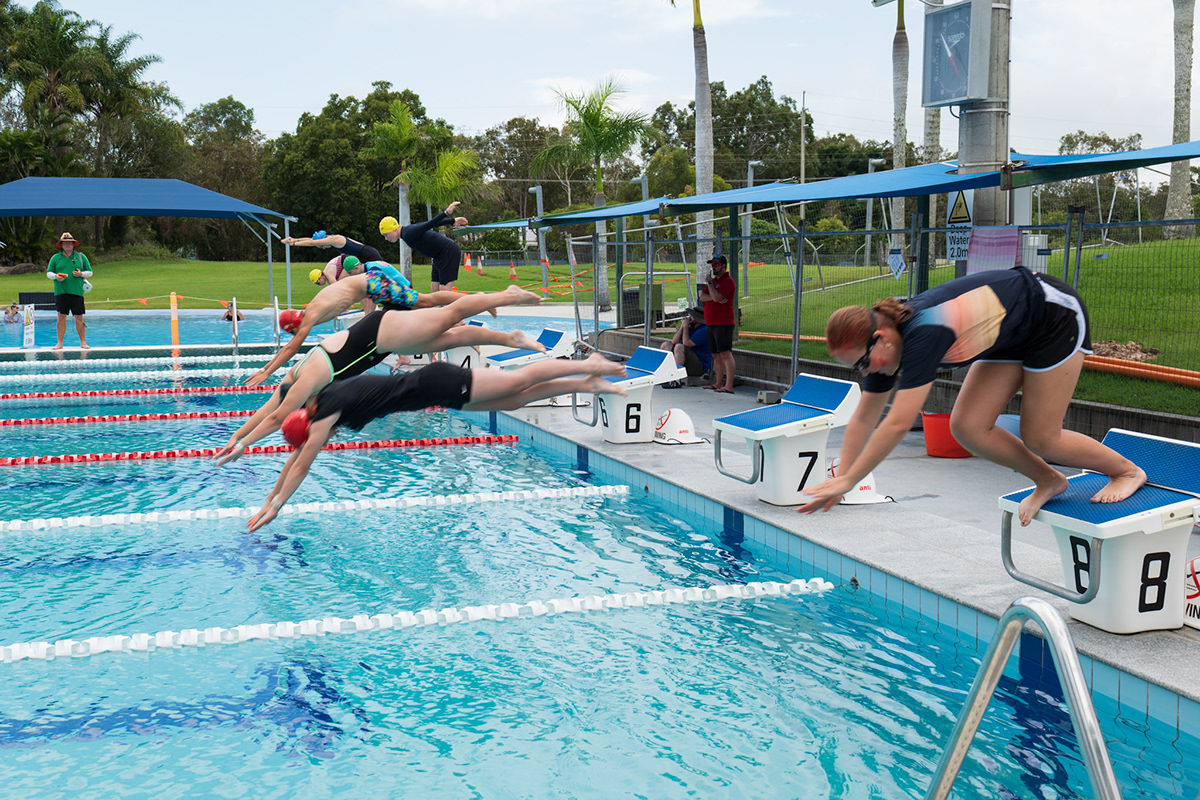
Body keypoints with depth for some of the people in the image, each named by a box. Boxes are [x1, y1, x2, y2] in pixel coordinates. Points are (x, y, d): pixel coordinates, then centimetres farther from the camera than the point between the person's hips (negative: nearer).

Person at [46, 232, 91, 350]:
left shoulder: (81, 256, 10)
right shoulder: (55, 258, 10)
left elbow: (89, 272, 12)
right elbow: (48, 273, 13)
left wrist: (81, 274, -8)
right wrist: (55, 276, -8)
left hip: (77, 291, 0)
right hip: (61, 292, 0)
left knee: (79, 318, 0)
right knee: (61, 317, -1)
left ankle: (83, 342, 9)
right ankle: (60, 343, 5)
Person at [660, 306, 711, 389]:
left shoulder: (704, 330, -15)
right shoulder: (691, 328, 14)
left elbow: (686, 343, -22)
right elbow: (674, 341, 9)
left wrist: (685, 326, -10)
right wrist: (682, 326, 1)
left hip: (701, 366, -10)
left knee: (679, 347, -32)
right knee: (665, 345, 7)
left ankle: (676, 380, -33)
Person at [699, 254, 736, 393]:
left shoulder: (728, 281, -8)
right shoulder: (714, 280, 21)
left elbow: (716, 297, -21)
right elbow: (702, 296, 8)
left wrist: (709, 283, -9)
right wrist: (715, 297, -10)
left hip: (723, 323, -10)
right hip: (712, 323, 10)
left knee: (725, 354, -14)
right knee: (716, 355, 13)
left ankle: (729, 386, -19)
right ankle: (718, 383, 20)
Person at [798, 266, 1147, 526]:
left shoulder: (923, 335, -37)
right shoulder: (889, 340, -10)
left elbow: (898, 424, -38)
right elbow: (863, 419, -2)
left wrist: (848, 480, -33)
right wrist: (839, 480, -4)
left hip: (1055, 314, -8)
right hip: (1011, 335, 8)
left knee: (1039, 439, -5)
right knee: (968, 427, -4)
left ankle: (1127, 471, 21)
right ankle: (1047, 480, 18)